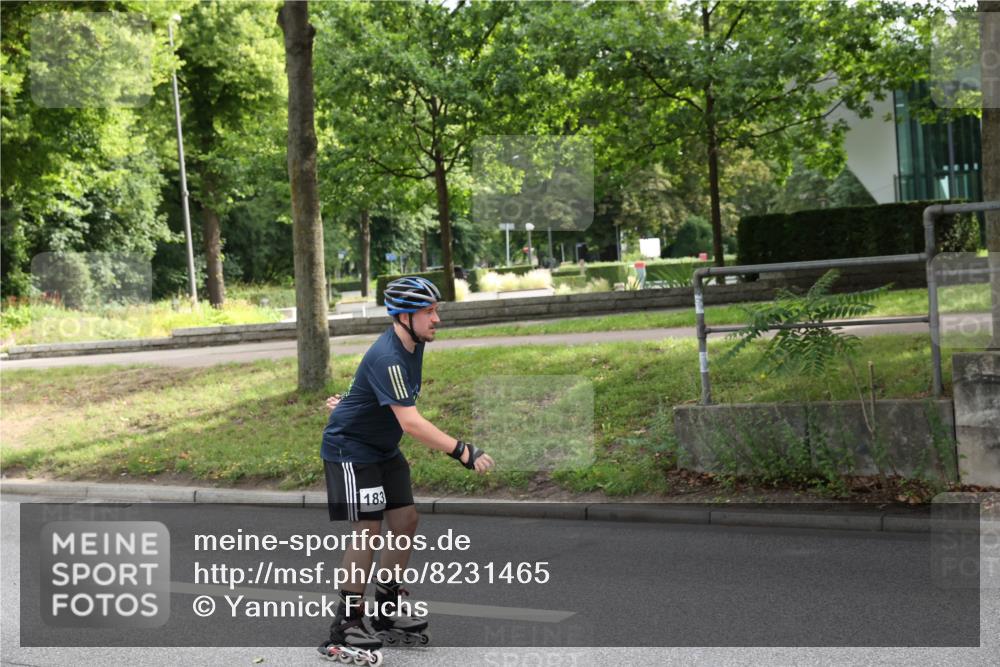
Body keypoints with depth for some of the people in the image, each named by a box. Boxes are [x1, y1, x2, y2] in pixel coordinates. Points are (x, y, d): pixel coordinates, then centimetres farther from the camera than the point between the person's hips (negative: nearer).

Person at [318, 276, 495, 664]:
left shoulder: (415, 344, -1)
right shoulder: (387, 358, -31)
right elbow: (410, 422, -38)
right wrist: (463, 453, -42)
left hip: (384, 450, 9)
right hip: (351, 448, -9)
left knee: (405, 522, 7)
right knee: (367, 530, -11)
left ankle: (387, 615, 20)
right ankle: (346, 629, -2)